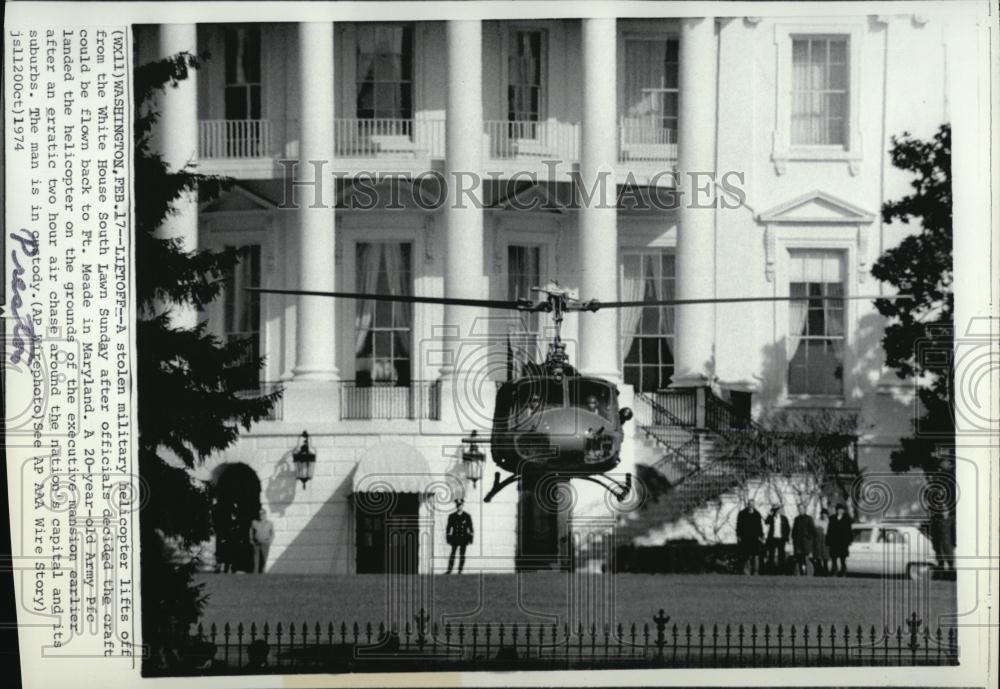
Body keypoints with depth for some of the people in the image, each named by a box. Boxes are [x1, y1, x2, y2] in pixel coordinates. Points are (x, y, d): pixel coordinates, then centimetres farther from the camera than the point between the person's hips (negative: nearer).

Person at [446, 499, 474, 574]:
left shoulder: (467, 516, 2)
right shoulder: (452, 516, 4)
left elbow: (470, 528, 5)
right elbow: (449, 527, 6)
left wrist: (470, 539, 1)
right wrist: (448, 539, 2)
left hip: (464, 538, 0)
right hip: (455, 537, 0)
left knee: (462, 554, 1)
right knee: (452, 553, -8)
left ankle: (460, 571, 5)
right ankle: (449, 570, -9)